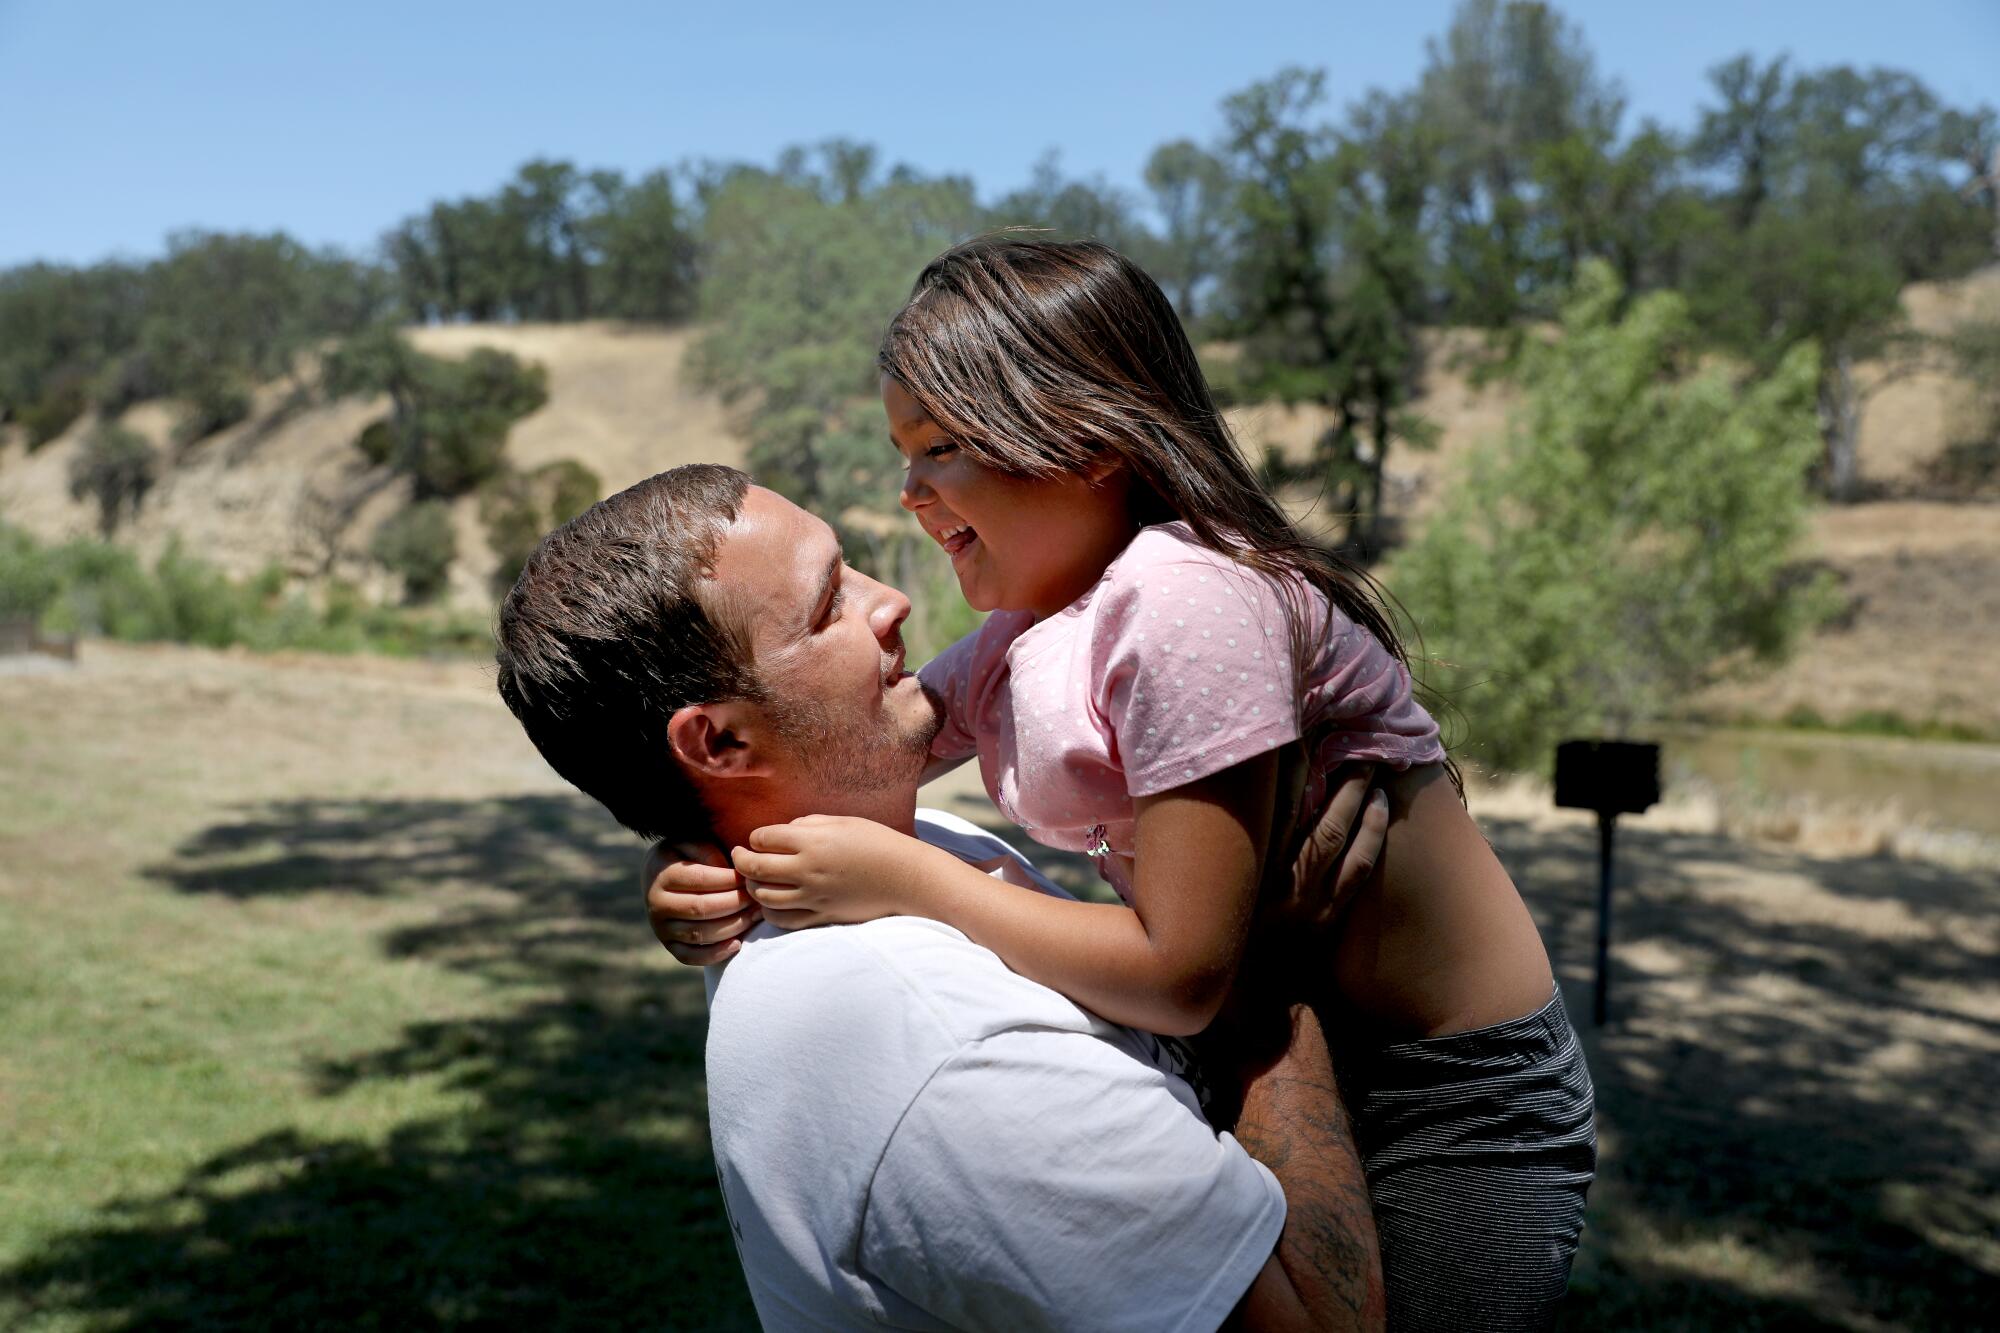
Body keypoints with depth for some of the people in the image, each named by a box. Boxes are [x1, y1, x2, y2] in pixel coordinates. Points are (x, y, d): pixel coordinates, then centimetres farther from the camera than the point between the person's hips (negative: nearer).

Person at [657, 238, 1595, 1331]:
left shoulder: (1187, 595, -29)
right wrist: (708, 867, -19)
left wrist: (901, 879, -25)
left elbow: (1181, 974, -28)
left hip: (1457, 1114, -7)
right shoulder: (1020, 637, -1)